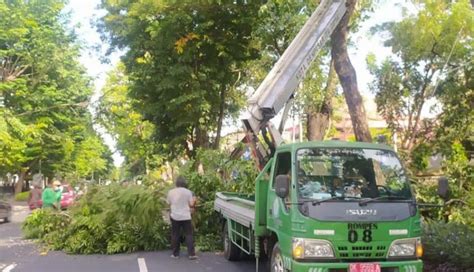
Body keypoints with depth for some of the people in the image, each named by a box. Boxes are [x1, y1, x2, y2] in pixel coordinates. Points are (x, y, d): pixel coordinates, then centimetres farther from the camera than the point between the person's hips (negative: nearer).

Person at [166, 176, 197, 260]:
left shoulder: (171, 192, -2)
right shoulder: (188, 192, -5)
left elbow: (168, 204, 5)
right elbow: (191, 205, -4)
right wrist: (194, 200, 16)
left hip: (175, 217, 1)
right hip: (186, 217, -1)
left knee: (175, 235, 10)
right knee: (189, 235, 4)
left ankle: (175, 254, 14)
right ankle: (191, 254, 1)